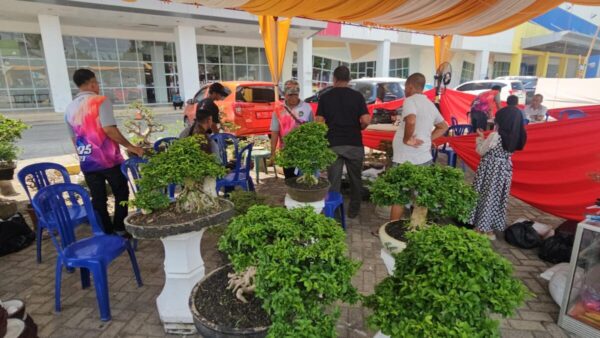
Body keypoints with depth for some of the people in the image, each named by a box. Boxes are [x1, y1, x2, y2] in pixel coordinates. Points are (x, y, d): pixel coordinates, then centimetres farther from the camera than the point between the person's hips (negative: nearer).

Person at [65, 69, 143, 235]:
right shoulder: (100, 100, -10)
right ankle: (120, 228, 13)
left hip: (87, 163, 6)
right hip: (109, 159, -5)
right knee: (121, 194, 10)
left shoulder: (70, 109, 10)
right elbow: (109, 129, -21)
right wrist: (130, 146, -16)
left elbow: (74, 139, 17)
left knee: (98, 199, 11)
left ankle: (107, 232, 17)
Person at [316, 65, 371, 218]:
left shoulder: (325, 97, 1)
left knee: (333, 181, 7)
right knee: (355, 179, 16)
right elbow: (365, 121, -9)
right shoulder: (357, 96, -1)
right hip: (354, 144, 0)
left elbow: (319, 122, -5)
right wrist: (357, 128, 11)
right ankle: (354, 210, 26)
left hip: (333, 144, 0)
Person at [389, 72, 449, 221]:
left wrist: (407, 138, -18)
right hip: (425, 158, 8)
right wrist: (428, 139, 14)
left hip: (406, 160, -8)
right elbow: (443, 126, 26)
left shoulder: (411, 100, -11)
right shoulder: (430, 104, 14)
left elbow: (411, 120, -33)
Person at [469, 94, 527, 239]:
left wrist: (480, 137, 5)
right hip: (505, 169, 6)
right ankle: (491, 228, 25)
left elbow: (481, 151, -10)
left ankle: (482, 227, 15)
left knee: (485, 197, 6)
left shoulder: (495, 136, -20)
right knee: (497, 197, 15)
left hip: (491, 169, -6)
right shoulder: (516, 137, 0)